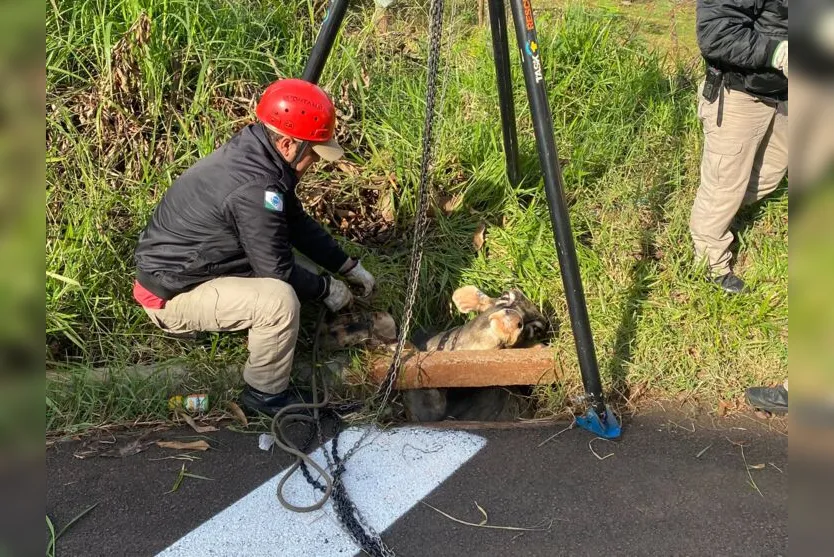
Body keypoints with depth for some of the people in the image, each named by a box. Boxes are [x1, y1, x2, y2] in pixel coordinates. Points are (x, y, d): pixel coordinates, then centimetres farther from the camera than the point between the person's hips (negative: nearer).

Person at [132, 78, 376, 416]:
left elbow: (299, 224, 11)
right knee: (280, 299, -29)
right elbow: (278, 271, -22)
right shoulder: (254, 187, -30)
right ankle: (266, 394, -6)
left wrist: (349, 267, 11)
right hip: (172, 293, -10)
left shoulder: (256, 154, 0)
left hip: (177, 266, 10)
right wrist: (326, 289, -5)